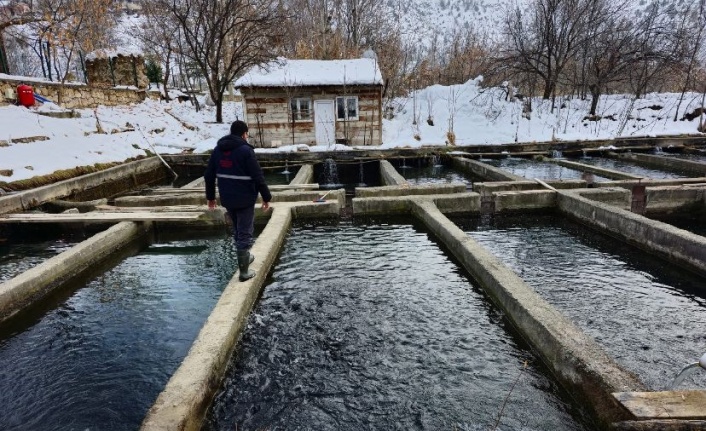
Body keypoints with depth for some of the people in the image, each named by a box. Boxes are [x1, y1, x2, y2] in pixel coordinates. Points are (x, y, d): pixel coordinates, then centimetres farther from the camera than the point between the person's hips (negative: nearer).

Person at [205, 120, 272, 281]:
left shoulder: (218, 149, 7)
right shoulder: (245, 150, -13)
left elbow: (209, 175, 11)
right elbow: (258, 177, -16)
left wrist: (210, 197, 19)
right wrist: (266, 197, -8)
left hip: (227, 199, 6)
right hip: (245, 199, -6)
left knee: (237, 230, 23)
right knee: (245, 233, 0)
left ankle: (245, 257, 39)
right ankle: (244, 271, 3)